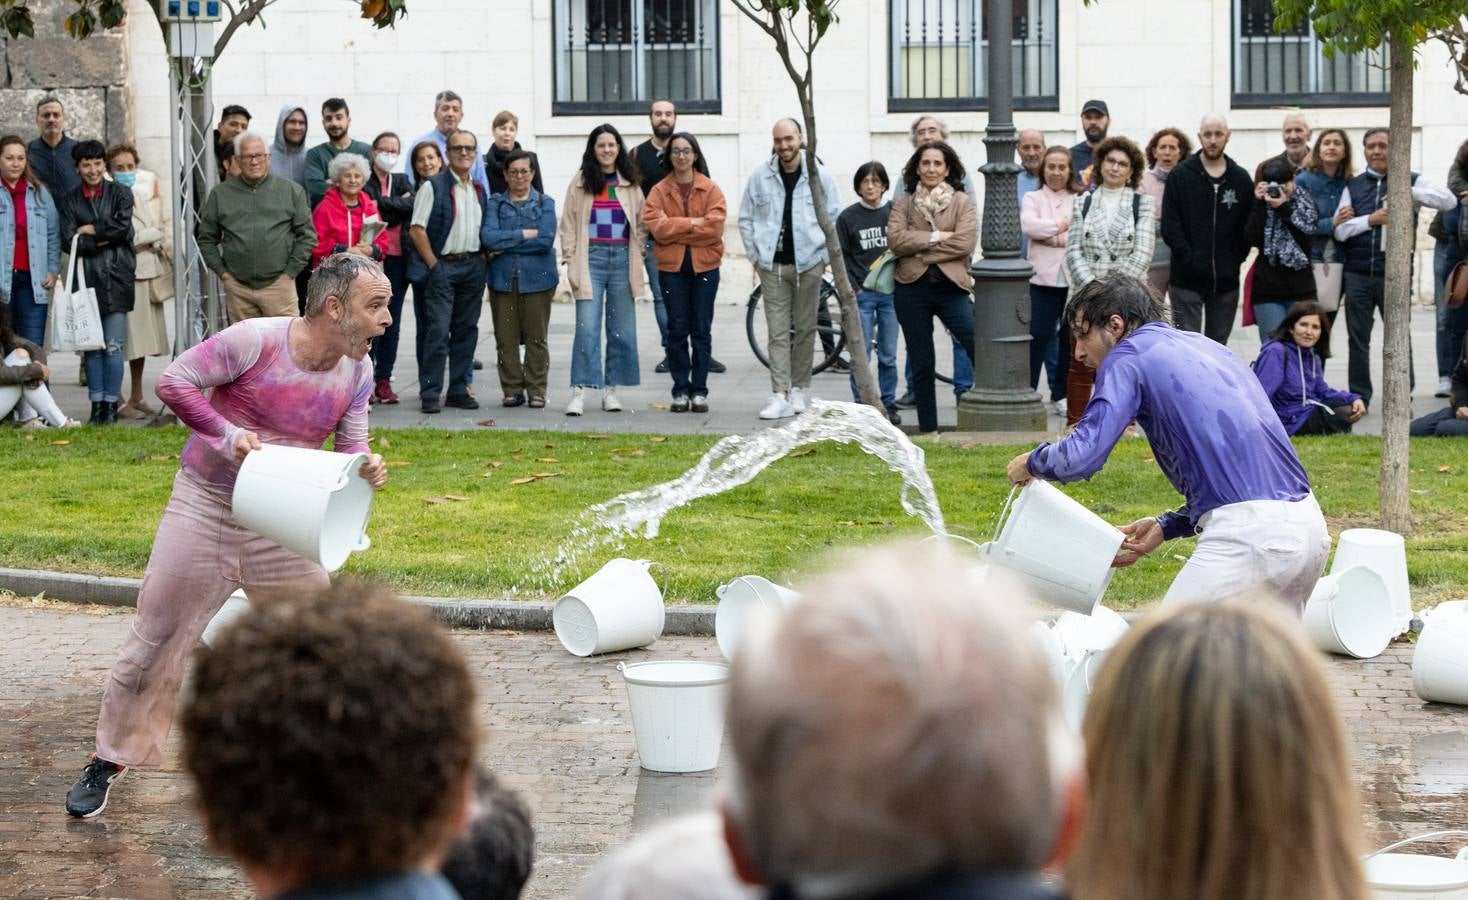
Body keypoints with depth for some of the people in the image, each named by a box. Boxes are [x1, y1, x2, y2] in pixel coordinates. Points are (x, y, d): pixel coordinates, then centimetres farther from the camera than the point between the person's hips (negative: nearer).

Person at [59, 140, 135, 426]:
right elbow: (70, 240, -2)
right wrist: (106, 239, -7)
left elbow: (123, 228, -6)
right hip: (87, 278, 1)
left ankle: (111, 404, 1)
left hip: (116, 276, -1)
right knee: (91, 345, 2)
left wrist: (92, 231, -2)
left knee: (113, 346, -4)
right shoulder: (68, 200, 9)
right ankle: (96, 405, 7)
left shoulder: (120, 194, 8)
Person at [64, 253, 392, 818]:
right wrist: (228, 435, -26)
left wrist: (366, 468, -20)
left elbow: (350, 447, 4)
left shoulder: (357, 373, -3)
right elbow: (174, 382, -16)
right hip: (203, 509, -4)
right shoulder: (255, 340, -20)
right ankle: (110, 759, 19)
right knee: (155, 640, 4)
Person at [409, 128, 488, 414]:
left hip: (473, 267, 6)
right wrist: (434, 265, -12)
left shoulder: (480, 190, 14)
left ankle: (459, 389, 15)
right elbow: (416, 229, -9)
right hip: (442, 265, -6)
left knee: (466, 330, 8)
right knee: (438, 330, -10)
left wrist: (483, 257, 7)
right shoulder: (433, 186, -5)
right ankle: (430, 393, -7)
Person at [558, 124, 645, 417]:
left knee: (622, 330, 4)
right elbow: (568, 225, 4)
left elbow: (641, 224, 13)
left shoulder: (630, 184, 9)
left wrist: (636, 256, 3)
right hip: (591, 258, -2)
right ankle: (579, 391, -9)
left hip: (622, 259, 2)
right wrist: (570, 262, -3)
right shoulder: (580, 183, 4)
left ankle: (611, 389, 13)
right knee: (587, 328, -9)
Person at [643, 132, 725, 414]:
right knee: (677, 330, 3)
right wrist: (692, 223, -13)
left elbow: (715, 226, -11)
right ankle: (681, 390, 9)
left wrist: (675, 228, -10)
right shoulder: (660, 190, 3)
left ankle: (699, 391, 8)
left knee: (701, 330, 3)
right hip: (672, 267, 0)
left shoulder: (711, 189, 2)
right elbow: (656, 226, -10)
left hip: (704, 266, 0)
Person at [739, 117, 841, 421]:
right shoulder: (760, 177, 2)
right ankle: (780, 395, -8)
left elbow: (835, 219, 4)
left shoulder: (820, 175, -1)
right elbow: (746, 219, 9)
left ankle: (799, 389, 18)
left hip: (808, 263, 0)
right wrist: (755, 256, 4)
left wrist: (823, 257, -1)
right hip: (772, 265, 0)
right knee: (777, 332, -3)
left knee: (805, 329, 7)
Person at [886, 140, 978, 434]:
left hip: (952, 287, -2)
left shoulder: (962, 202, 5)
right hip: (913, 289, 2)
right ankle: (928, 430, 16)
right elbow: (895, 239, -7)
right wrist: (936, 237, -12)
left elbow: (965, 243, -10)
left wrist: (919, 250, -10)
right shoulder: (904, 203, 10)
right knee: (921, 365, 7)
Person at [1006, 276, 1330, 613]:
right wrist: (1167, 526, 23)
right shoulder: (1209, 346, 25)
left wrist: (1031, 462, 9)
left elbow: (1082, 456, -11)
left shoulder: (1129, 355, 1)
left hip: (1249, 534, -8)